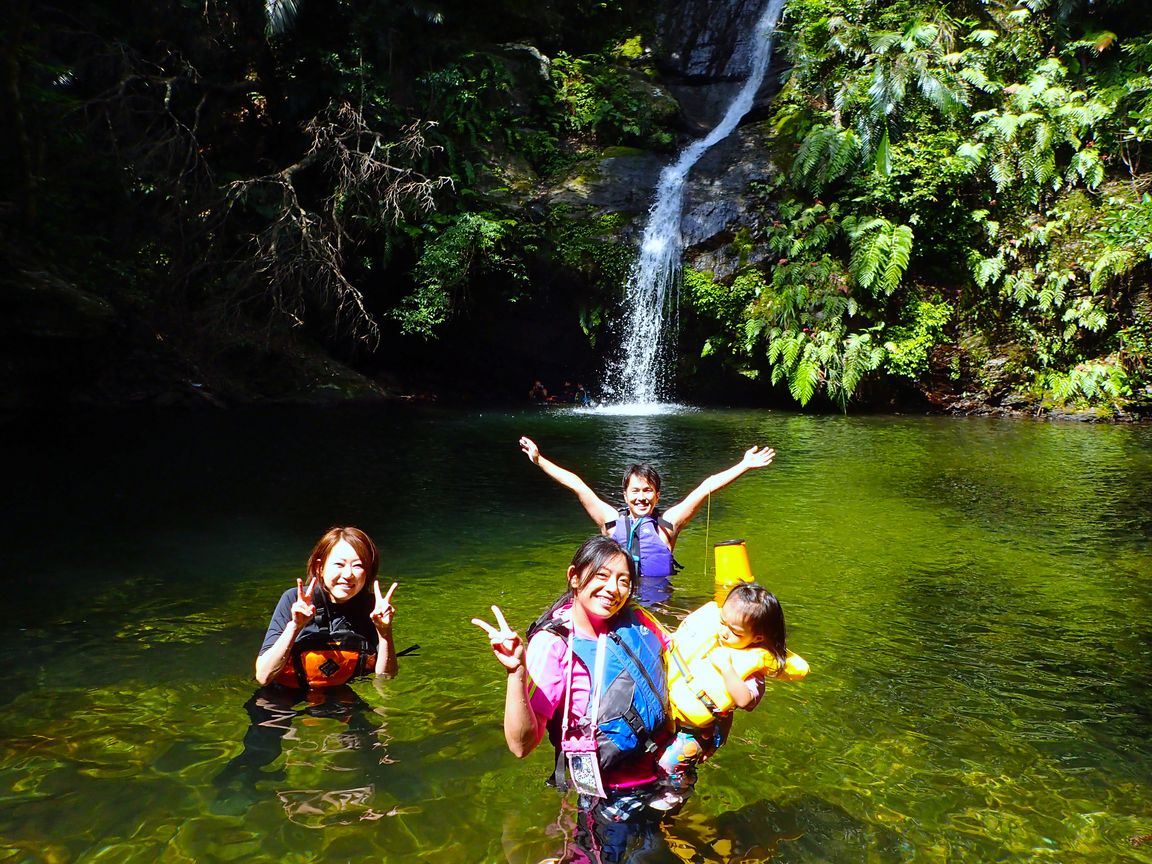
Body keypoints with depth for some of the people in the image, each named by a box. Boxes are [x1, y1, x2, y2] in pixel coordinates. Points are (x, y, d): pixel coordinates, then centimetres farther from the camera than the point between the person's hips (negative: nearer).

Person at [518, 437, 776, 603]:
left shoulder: (667, 523, 6)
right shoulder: (612, 521, 9)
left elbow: (706, 488, 3)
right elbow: (576, 485, 11)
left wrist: (744, 466, 0)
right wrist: (539, 460, 14)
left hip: (657, 597, 0)